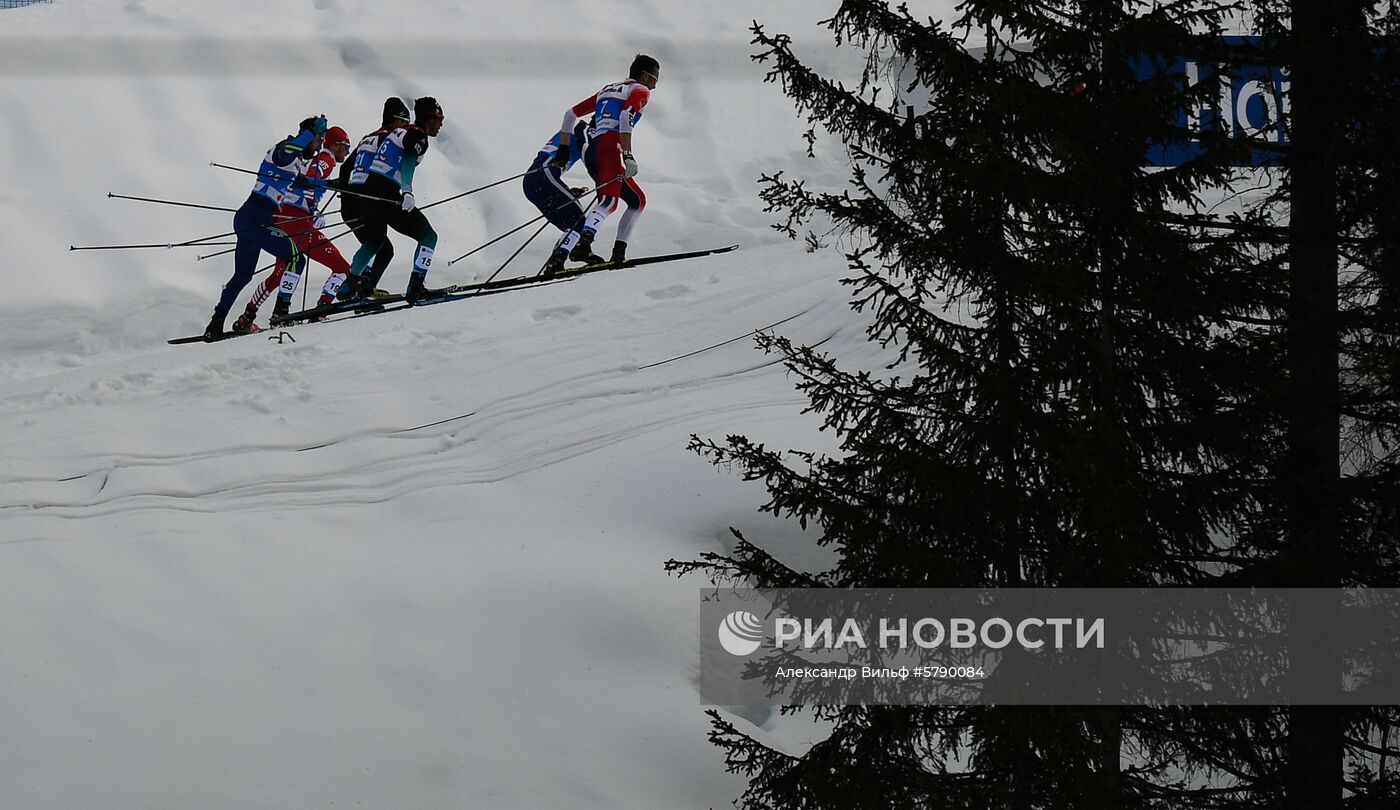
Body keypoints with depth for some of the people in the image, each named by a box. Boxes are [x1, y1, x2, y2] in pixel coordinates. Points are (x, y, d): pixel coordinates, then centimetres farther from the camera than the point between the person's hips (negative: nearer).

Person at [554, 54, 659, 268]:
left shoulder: (608, 90, 32)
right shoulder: (640, 90, 9)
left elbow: (571, 114, 29)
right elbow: (626, 116, -12)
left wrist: (563, 151, 26)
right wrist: (628, 156, -20)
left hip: (591, 153, 9)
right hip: (609, 147, -9)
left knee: (638, 200, 20)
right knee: (608, 200, -30)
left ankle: (619, 253, 11)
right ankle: (583, 245, -53)